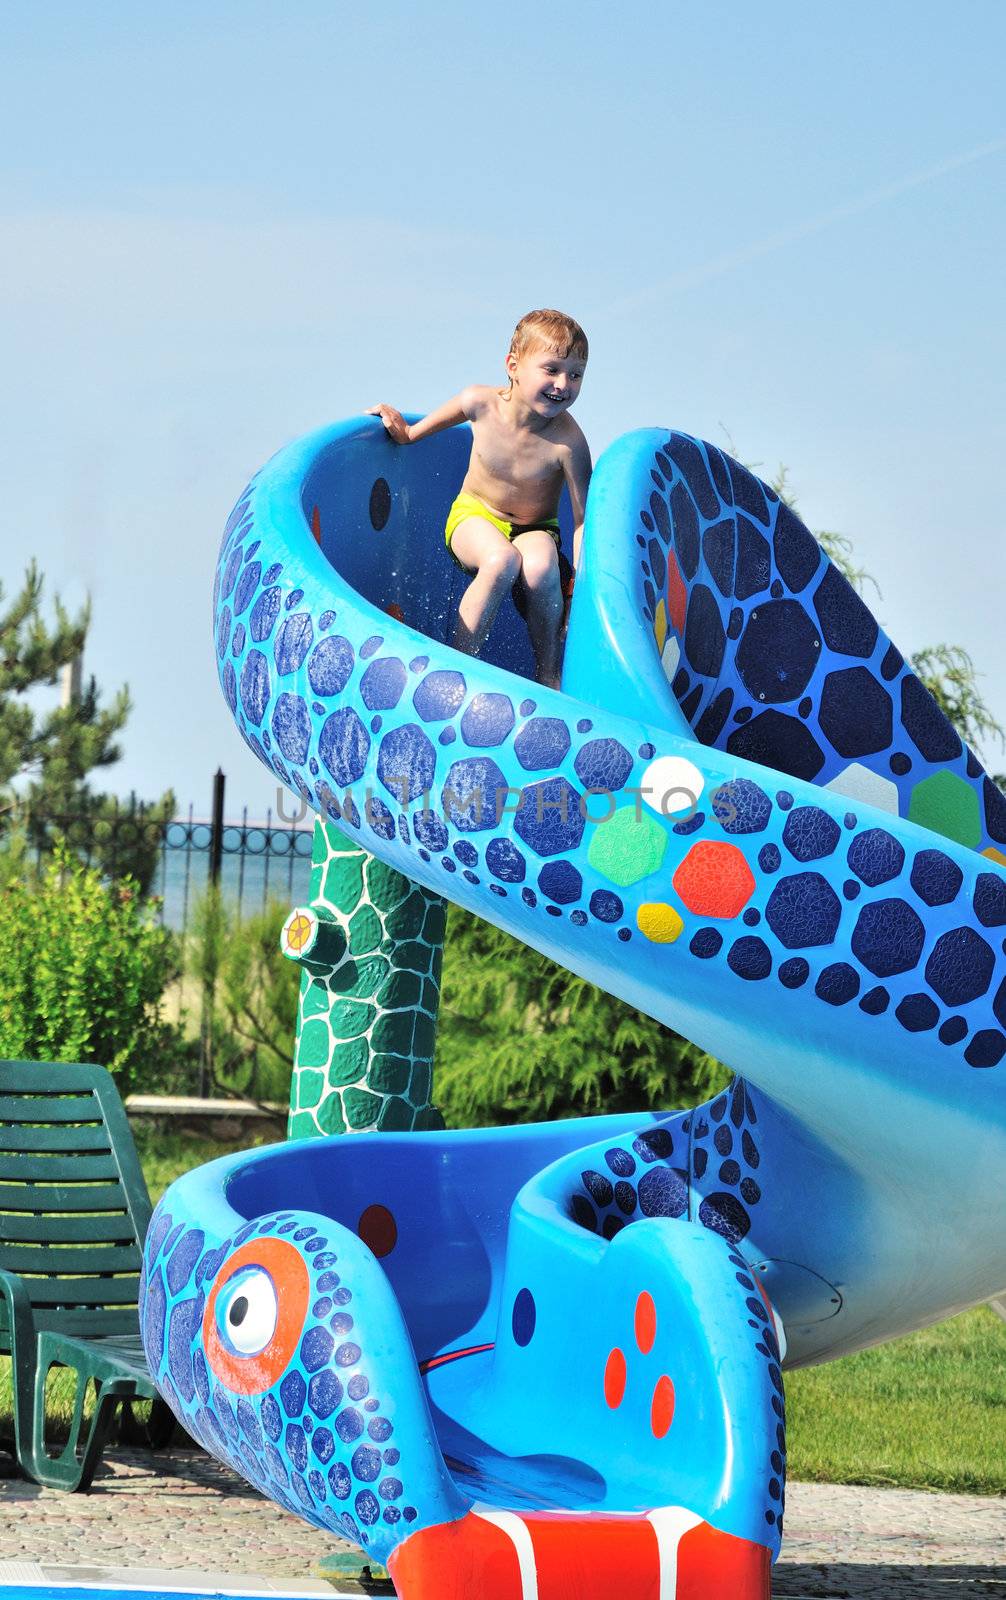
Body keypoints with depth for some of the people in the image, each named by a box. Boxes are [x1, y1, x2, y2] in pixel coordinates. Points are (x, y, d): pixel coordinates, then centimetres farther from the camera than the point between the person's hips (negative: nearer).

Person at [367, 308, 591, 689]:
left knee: (540, 566, -37)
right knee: (502, 559, -36)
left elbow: (583, 519, -21)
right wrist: (407, 432, 8)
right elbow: (445, 416, 9)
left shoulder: (567, 441, -26)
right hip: (474, 516, 1)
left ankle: (550, 676, -16)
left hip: (534, 528, -1)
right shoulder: (481, 403, -19)